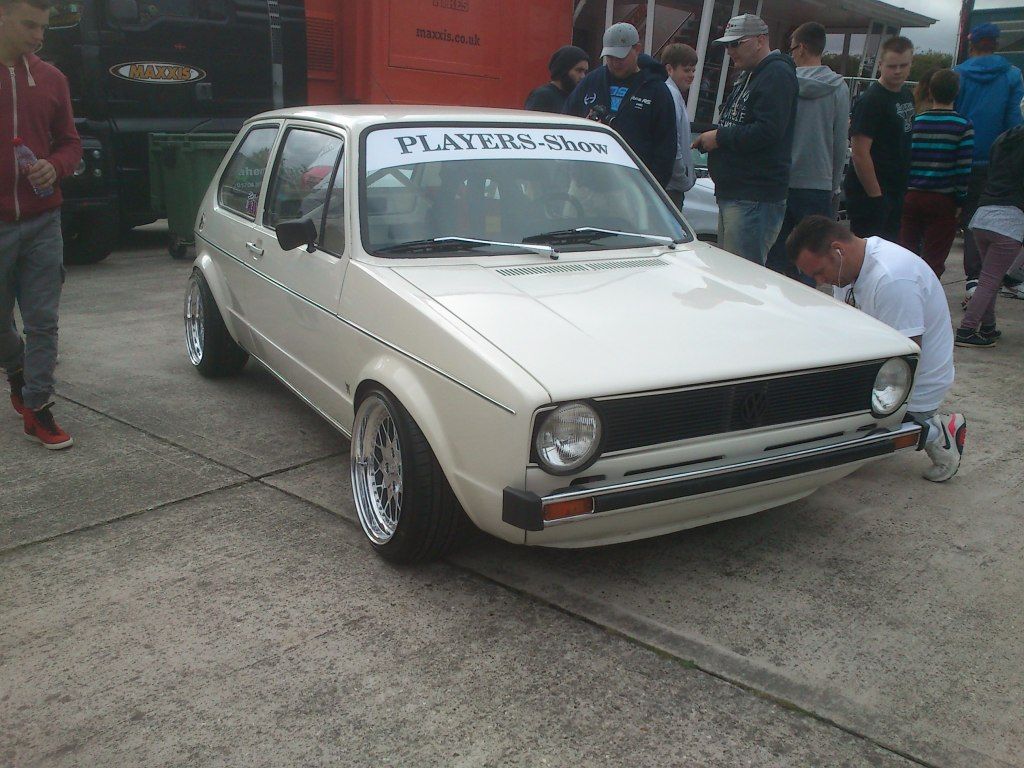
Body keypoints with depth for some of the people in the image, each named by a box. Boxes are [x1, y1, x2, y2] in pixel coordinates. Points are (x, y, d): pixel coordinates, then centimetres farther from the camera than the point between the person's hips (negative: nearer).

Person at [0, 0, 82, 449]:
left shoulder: (50, 79, 7)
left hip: (42, 221, 2)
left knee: (42, 322, 1)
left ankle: (36, 409, 11)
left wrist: (55, 168, -8)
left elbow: (69, 142, 12)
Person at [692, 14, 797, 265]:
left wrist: (720, 137, -13)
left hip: (754, 199, -11)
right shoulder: (748, 77, 22)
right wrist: (711, 137, 12)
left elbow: (767, 131, -23)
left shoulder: (777, 75, -11)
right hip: (732, 194, 11)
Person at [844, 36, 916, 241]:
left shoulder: (907, 96, 14)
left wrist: (904, 189, 16)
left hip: (897, 191, 9)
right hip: (869, 194, -9)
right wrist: (876, 196, -20)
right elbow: (859, 153, -20)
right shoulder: (871, 100, -14)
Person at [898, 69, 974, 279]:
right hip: (943, 200, -3)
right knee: (933, 261, 4)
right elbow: (964, 168, -9)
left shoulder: (915, 122, 3)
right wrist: (960, 200, 0)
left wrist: (904, 193, 13)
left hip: (910, 197, 3)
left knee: (907, 253, 14)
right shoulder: (963, 125, -6)